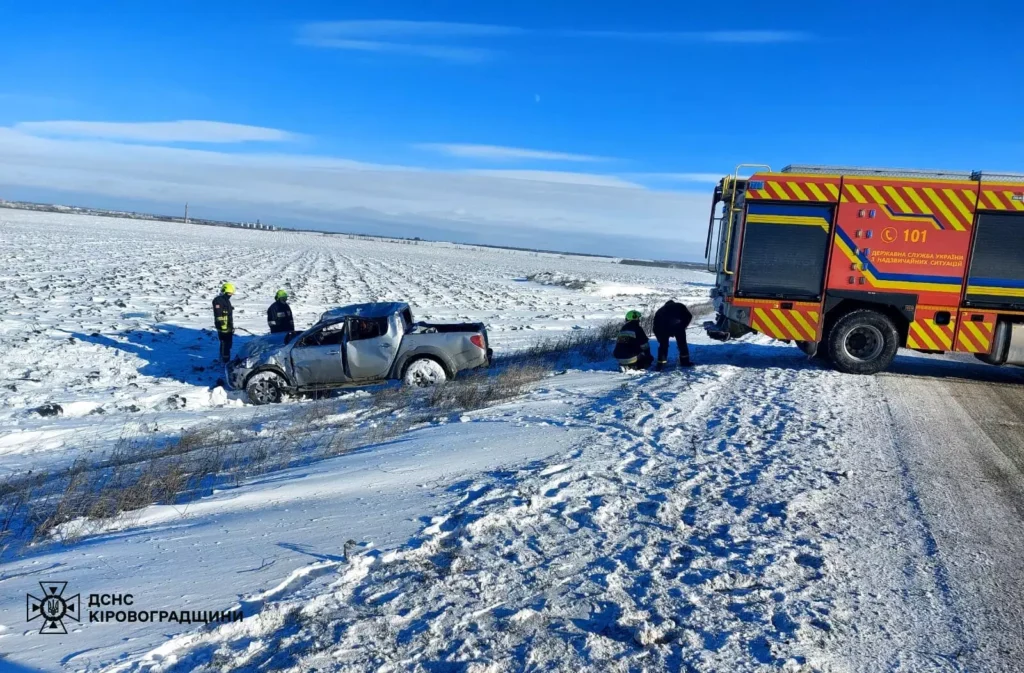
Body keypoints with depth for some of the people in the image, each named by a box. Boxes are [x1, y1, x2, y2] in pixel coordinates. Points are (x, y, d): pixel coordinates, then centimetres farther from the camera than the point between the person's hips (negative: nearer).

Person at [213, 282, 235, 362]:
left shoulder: (227, 300, 20)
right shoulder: (218, 300, -11)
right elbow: (218, 314, -19)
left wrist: (232, 326, 26)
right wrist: (222, 325, -23)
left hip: (229, 327, 10)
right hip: (223, 327, -10)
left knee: (228, 344, 14)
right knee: (225, 344, -11)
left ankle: (224, 360, 24)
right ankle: (225, 361, -9)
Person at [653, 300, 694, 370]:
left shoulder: (660, 311, 35)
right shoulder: (679, 306, 32)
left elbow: (656, 326, 31)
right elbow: (688, 316, 17)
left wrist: (660, 339, 36)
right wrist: (683, 326, 25)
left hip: (663, 325, 1)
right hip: (677, 324, -1)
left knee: (663, 345, 17)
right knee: (682, 342, 20)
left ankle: (660, 364, 11)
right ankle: (684, 361, 27)